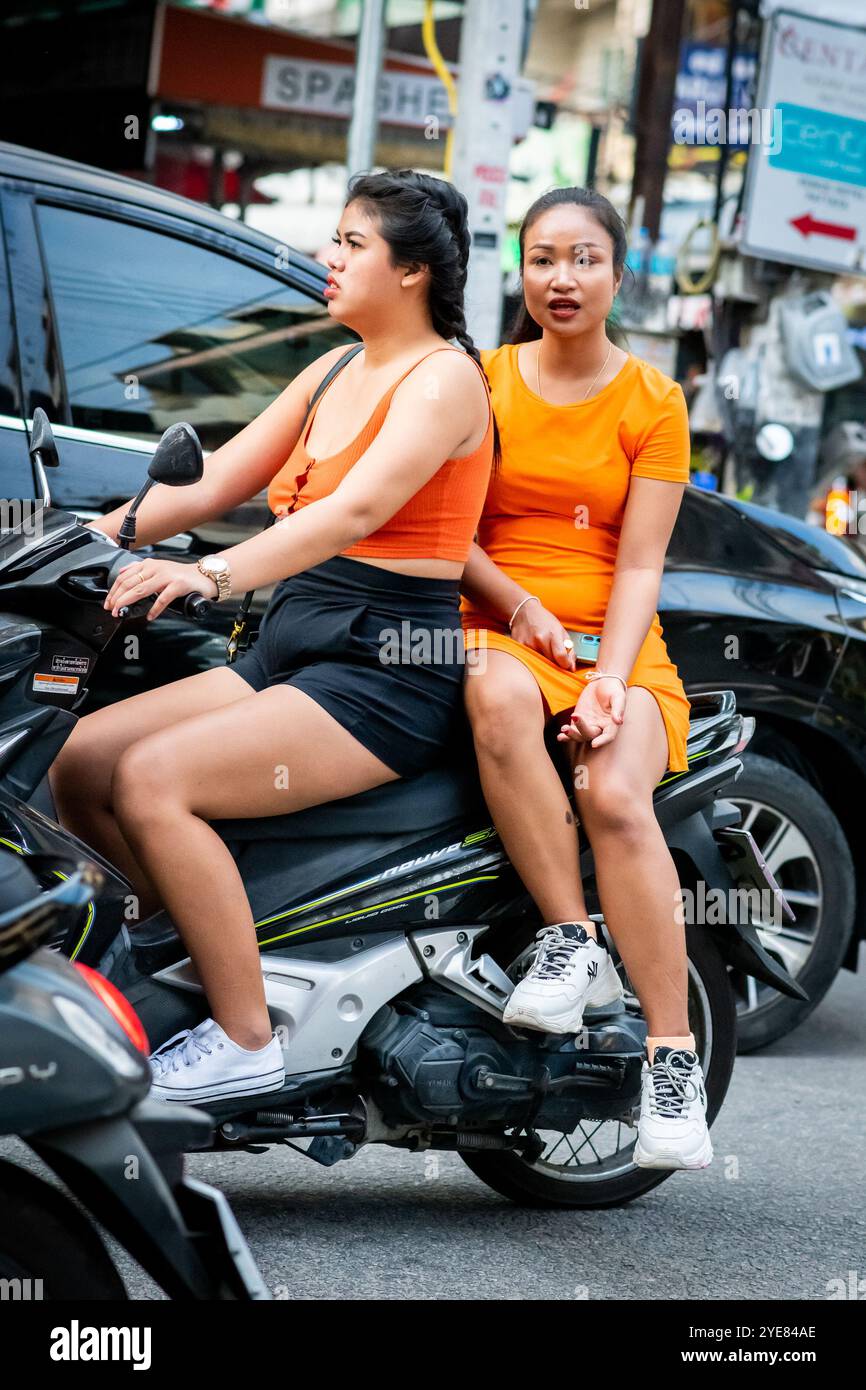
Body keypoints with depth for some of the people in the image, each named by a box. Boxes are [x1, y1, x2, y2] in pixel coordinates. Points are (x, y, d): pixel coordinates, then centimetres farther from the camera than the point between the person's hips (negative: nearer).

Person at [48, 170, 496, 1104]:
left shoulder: (444, 378, -8)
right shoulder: (335, 372, 18)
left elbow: (355, 510, -25)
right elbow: (215, 478, 13)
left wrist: (210, 574, -38)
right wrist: (102, 533, -1)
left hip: (384, 672, -8)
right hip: (288, 653, 8)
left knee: (154, 778, -26)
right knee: (76, 761, -7)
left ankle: (244, 1042, -18)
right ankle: (193, 944, 4)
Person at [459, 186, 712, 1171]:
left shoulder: (653, 402, 8)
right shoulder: (481, 380, 11)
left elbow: (640, 565, 0)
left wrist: (611, 680, -16)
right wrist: (519, 606, -12)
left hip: (618, 644, 0)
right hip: (496, 629, 1)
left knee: (616, 796, -31)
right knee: (500, 701, -38)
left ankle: (672, 1055, -28)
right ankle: (573, 943, -31)